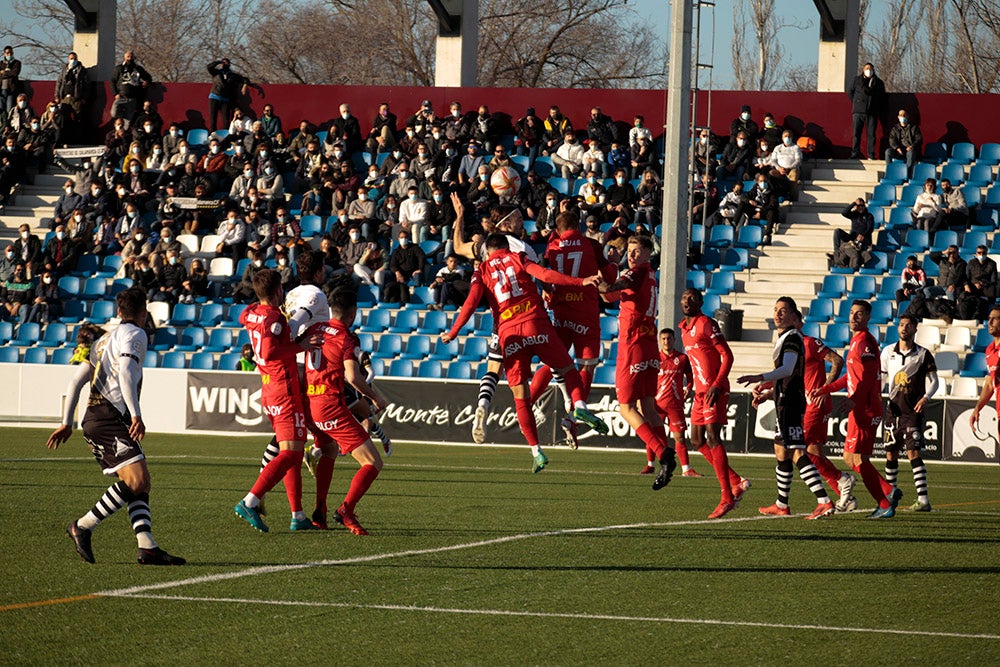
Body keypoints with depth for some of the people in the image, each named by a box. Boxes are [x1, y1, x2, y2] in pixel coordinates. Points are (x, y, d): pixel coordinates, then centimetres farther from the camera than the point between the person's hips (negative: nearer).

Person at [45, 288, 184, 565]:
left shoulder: (106, 339, 26)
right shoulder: (134, 334, 0)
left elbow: (76, 381, 25)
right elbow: (125, 371, -17)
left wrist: (67, 423, 27)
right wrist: (136, 415, -25)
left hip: (94, 419, 10)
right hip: (110, 417, -10)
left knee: (140, 485, 3)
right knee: (137, 479, -18)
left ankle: (148, 548, -10)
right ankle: (83, 526, -13)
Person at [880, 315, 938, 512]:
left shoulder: (923, 354, -1)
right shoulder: (888, 352, 8)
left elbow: (933, 380, 1)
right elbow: (880, 377, 18)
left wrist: (926, 397, -15)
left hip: (914, 409, -4)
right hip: (894, 408, 4)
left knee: (913, 452, -14)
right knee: (891, 453, 8)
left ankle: (923, 499, -16)